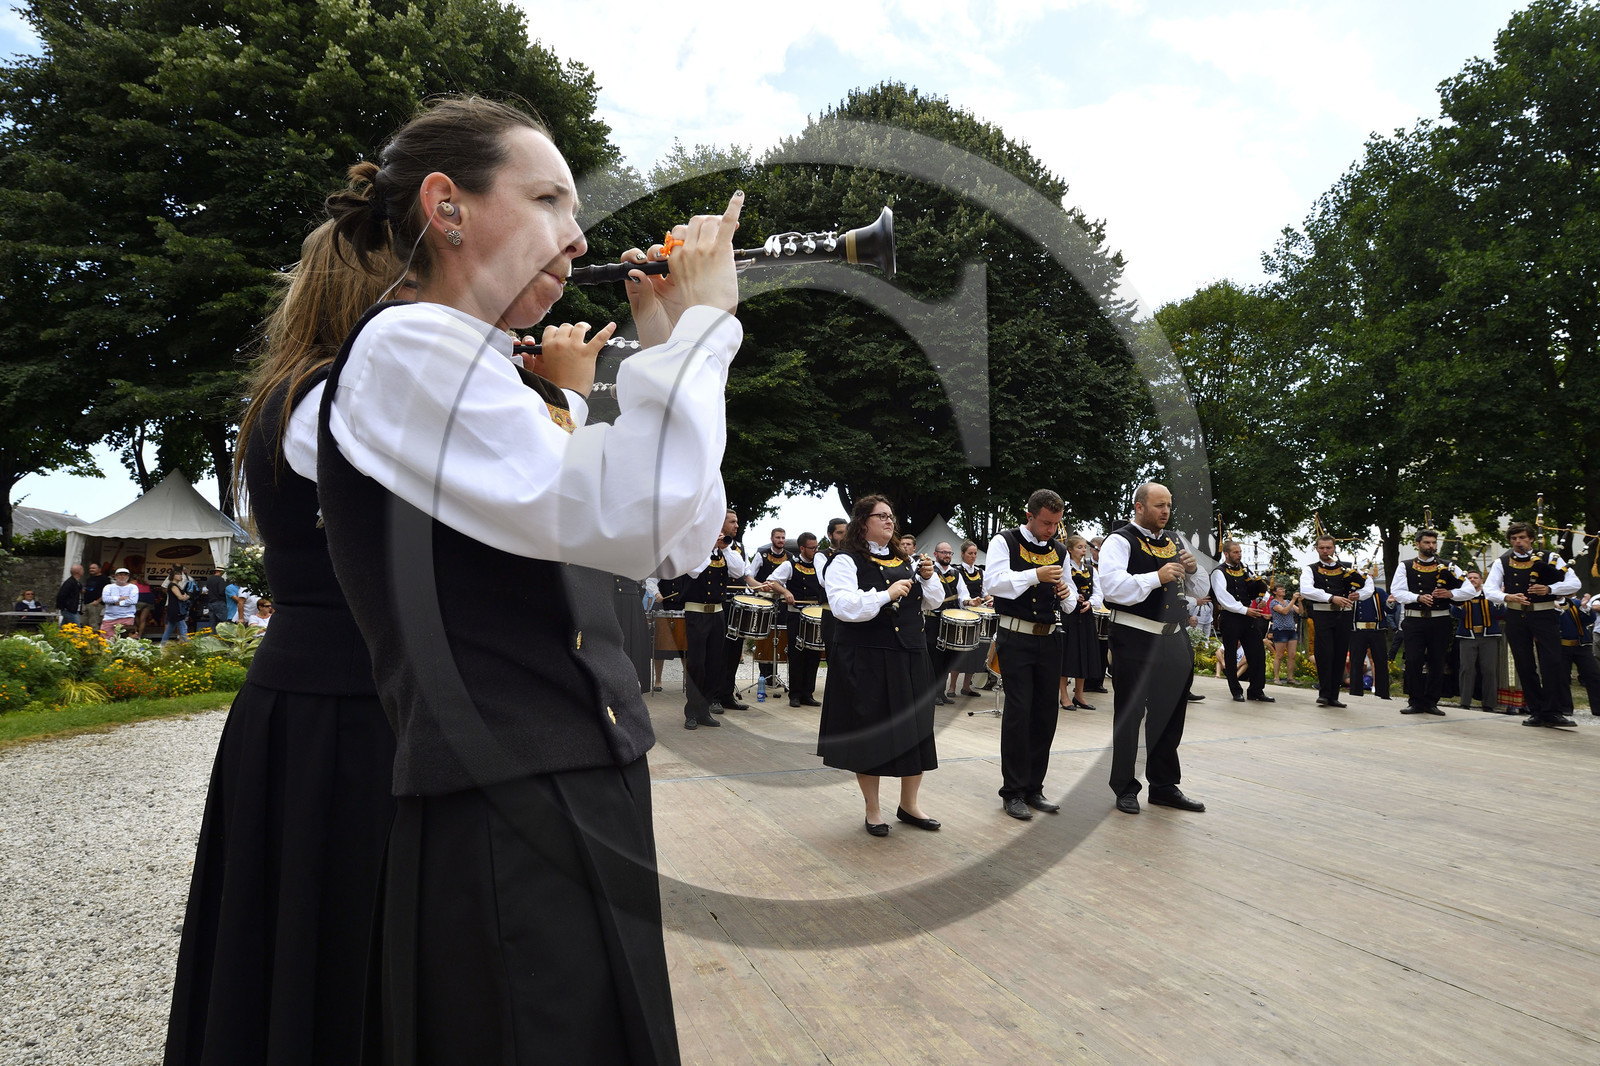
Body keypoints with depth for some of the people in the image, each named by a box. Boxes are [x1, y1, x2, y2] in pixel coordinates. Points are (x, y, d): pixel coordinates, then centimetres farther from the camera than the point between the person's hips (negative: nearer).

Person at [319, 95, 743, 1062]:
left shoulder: (480, 376, 17)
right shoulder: (408, 345, -10)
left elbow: (682, 545, 15)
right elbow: (624, 518, -25)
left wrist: (616, 376, 10)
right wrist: (699, 321, -13)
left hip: (578, 811, 9)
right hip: (506, 830, -9)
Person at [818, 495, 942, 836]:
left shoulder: (905, 560, 14)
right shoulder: (846, 561, -6)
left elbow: (932, 601, 16)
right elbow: (843, 605, -20)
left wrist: (927, 578, -3)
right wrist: (886, 595, -26)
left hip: (909, 657, 6)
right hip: (865, 661, -6)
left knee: (916, 730, 10)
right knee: (871, 734, 4)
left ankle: (909, 804, 29)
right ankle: (872, 810, 22)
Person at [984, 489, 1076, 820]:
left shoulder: (1059, 551, 13)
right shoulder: (1004, 542, -3)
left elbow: (1069, 603, 18)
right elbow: (993, 583, -18)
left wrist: (1067, 595, -5)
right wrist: (1035, 575, -27)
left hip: (1049, 640, 6)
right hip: (1016, 639, -5)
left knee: (1046, 713, 7)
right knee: (1018, 712, -7)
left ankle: (1033, 787, 20)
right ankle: (1013, 792, 4)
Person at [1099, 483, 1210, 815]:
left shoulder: (1175, 543, 15)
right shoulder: (1120, 541, -7)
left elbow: (1201, 590, 18)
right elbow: (1111, 586, -22)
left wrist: (1192, 569, -2)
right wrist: (1157, 577, -25)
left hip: (1175, 639, 7)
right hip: (1136, 640, -7)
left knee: (1171, 715, 14)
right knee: (1130, 716, 2)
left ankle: (1165, 786, 28)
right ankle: (1125, 788, 14)